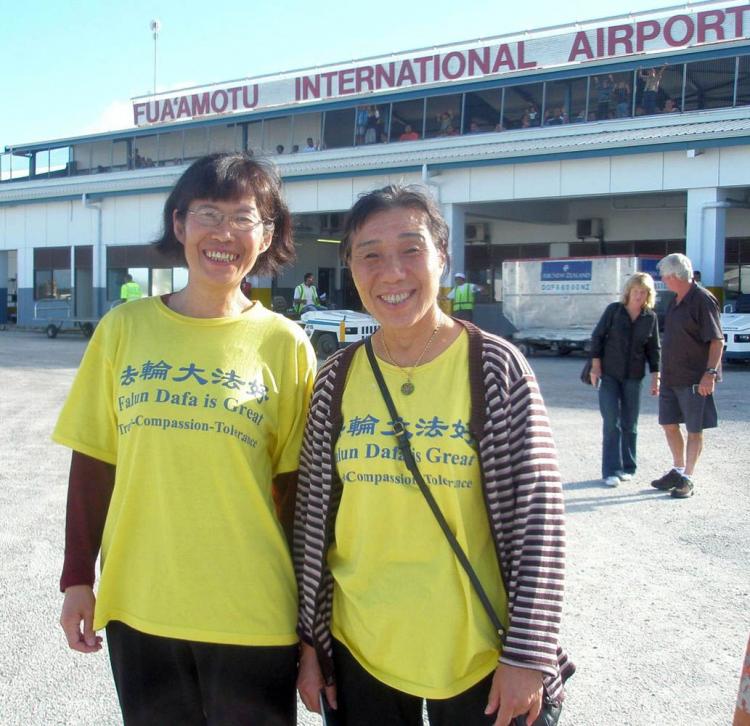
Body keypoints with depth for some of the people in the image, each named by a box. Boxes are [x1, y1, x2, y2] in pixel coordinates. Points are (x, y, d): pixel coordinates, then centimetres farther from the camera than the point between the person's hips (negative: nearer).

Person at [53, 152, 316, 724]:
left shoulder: (285, 343, -4)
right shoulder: (124, 328, 1)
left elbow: (295, 484, -2)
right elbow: (94, 462, 5)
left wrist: (307, 605, -1)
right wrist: (77, 578, 4)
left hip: (251, 613, -1)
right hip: (137, 604, 2)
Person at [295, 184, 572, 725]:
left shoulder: (496, 367, -10)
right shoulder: (336, 378, 0)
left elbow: (537, 517, -9)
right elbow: (313, 517, 5)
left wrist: (528, 654, -10)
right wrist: (309, 638, 7)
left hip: (478, 655, -2)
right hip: (359, 650, 3)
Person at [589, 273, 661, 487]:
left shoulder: (651, 318, 1)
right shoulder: (614, 310, -5)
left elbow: (653, 349, 6)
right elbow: (597, 336, -1)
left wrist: (655, 377, 3)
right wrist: (596, 364, -6)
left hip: (633, 376, 2)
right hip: (609, 374, -2)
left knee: (630, 424, 7)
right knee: (611, 422, -5)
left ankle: (627, 467, 19)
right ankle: (611, 471, -3)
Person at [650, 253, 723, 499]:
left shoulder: (703, 300, -14)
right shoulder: (676, 301, 11)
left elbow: (717, 341, -16)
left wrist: (710, 373, -23)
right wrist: (662, 372, 21)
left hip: (695, 380, -8)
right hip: (670, 377, 8)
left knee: (694, 429, 2)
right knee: (669, 424, 13)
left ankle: (688, 479, 10)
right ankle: (678, 471, 29)